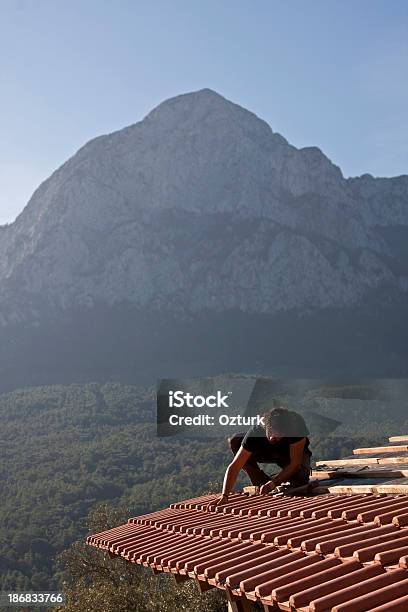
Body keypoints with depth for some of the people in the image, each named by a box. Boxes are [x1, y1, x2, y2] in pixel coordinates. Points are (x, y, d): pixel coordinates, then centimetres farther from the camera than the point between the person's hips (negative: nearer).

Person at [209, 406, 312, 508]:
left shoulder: (298, 428, -38)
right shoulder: (256, 433, -34)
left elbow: (295, 463, -33)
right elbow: (234, 467, -36)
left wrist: (273, 482, -43)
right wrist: (224, 495, -46)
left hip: (296, 454, -2)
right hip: (269, 453, 2)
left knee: (300, 475, -38)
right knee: (235, 441, -23)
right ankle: (262, 482, -11)